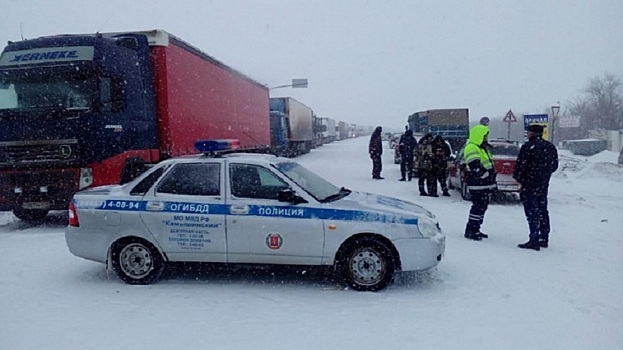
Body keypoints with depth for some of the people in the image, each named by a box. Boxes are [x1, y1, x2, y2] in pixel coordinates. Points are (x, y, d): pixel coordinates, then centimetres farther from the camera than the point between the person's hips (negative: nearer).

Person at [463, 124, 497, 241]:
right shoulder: (471, 148, -14)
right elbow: (475, 167, -23)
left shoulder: (484, 148, 21)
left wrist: (492, 177, 17)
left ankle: (475, 229, 21)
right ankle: (470, 231, -5)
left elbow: (489, 164, 26)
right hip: (477, 184, -10)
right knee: (478, 207, -10)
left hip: (486, 184, 10)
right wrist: (487, 175, -18)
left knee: (482, 207, 13)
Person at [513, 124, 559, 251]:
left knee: (532, 213, -6)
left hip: (529, 185, -8)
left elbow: (520, 165, -17)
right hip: (544, 185, 8)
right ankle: (544, 239, 23)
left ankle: (534, 240, -6)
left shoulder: (528, 146, -15)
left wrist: (518, 177, -2)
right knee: (542, 211, 16)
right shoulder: (550, 147, 10)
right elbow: (554, 165, 17)